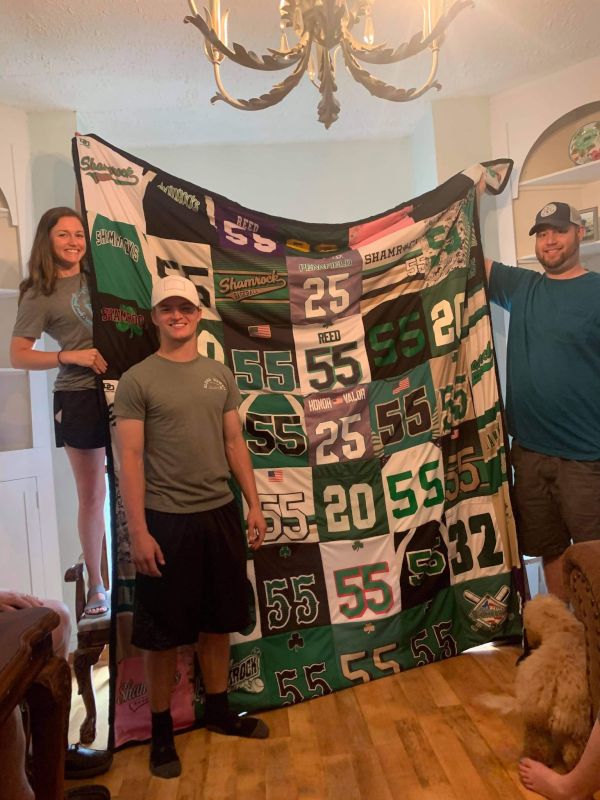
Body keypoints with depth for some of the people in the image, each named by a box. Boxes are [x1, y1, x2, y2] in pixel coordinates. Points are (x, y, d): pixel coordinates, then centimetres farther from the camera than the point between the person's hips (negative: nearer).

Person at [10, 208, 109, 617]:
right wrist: (70, 356, -17)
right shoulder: (40, 294, -3)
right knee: (92, 494, 6)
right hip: (81, 398, -3)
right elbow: (18, 355, -5)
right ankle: (96, 586, 22)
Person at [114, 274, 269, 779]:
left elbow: (235, 444, 10)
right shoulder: (136, 381, -7)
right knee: (163, 633, 8)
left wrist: (254, 505, 7)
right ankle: (162, 731, 27)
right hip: (166, 520, -4)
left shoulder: (221, 375, 8)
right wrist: (139, 531, -14)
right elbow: (130, 459, -10)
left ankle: (219, 711, 36)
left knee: (218, 622, 17)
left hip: (220, 513, 5)